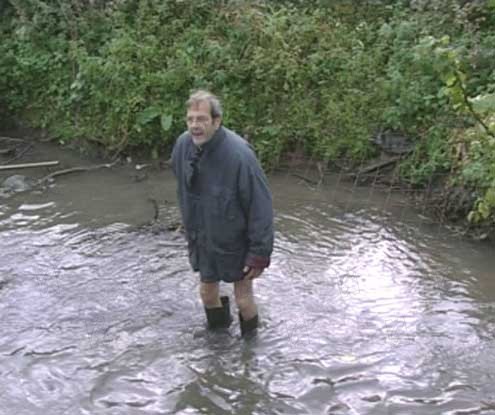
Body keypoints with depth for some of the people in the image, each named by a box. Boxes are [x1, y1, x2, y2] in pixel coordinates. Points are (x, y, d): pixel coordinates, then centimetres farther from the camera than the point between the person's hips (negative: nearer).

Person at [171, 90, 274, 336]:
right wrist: (190, 231, 15)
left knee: (243, 298, 7)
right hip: (203, 240, 5)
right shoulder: (183, 145, -12)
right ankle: (218, 329, 48)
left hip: (236, 241, -5)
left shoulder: (239, 154, -30)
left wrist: (260, 254, -20)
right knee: (207, 292, 20)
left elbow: (260, 207, -23)